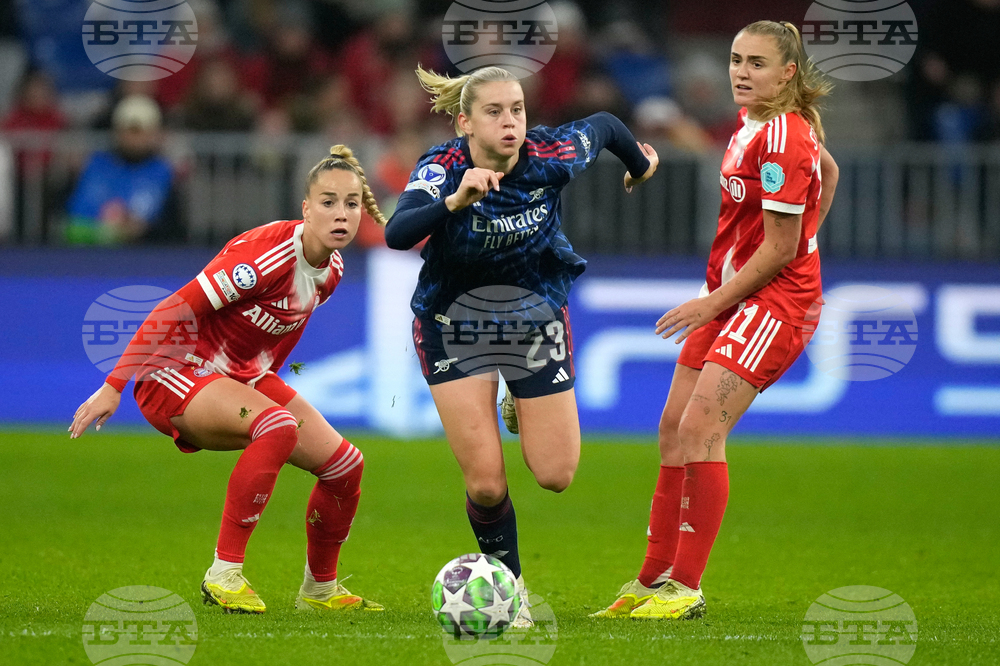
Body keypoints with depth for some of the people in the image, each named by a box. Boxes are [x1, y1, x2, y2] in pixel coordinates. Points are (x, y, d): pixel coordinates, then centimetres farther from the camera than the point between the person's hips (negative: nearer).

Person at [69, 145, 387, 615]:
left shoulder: (331, 270, -1)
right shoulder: (268, 252, -27)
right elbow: (174, 311, -25)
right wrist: (114, 386, -25)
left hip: (244, 376, 9)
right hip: (178, 372, -9)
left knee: (345, 465, 0)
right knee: (278, 425, -35)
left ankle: (319, 590, 22)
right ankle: (224, 573, -28)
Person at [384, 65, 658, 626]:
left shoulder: (552, 157, -18)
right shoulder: (442, 168, -24)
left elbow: (605, 125, 4)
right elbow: (397, 234, -42)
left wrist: (640, 165, 24)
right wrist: (455, 200, -57)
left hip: (537, 321, 2)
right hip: (455, 325, -2)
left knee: (557, 475, 1)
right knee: (486, 484, -10)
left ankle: (520, 410, 36)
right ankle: (509, 584, 18)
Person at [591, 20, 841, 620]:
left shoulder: (781, 139, -20)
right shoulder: (754, 121, 9)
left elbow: (779, 248, -19)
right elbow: (828, 170, 27)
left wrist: (713, 303, -13)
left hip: (774, 301, -10)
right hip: (730, 296, 10)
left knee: (700, 429, -18)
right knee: (674, 429, 9)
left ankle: (686, 589, -14)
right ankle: (655, 580, 17)